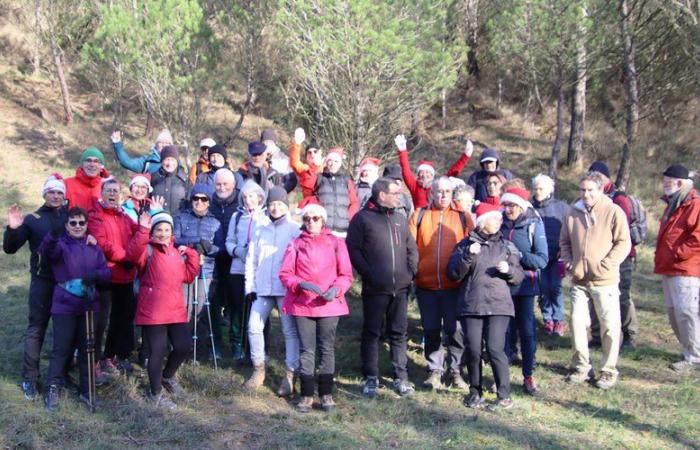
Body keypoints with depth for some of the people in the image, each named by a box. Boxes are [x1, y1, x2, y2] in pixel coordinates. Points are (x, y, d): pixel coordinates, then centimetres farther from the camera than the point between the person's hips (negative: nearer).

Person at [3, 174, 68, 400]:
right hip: (42, 281, -2)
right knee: (36, 329, -1)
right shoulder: (33, 219, 4)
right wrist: (13, 229, -19)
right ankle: (29, 378, 4)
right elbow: (10, 248, 0)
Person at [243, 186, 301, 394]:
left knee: (290, 331, -2)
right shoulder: (260, 231, 14)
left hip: (286, 289, -4)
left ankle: (289, 375, 4)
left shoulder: (295, 230, 1)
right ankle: (258, 369, 15)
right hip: (262, 289, 4)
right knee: (254, 327, 0)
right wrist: (250, 287, 6)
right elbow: (251, 260, 14)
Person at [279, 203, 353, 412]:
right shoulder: (296, 244, 7)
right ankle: (307, 395, 8)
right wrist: (302, 284, -16)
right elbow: (285, 274, 2)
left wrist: (336, 289, -15)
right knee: (306, 349, 2)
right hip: (302, 304, 0)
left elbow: (346, 275, 5)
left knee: (327, 349, 3)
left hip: (329, 304, 0)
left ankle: (326, 394, 11)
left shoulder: (336, 243, 5)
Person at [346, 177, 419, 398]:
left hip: (400, 288, 5)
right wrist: (368, 274, -11)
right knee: (372, 332, 4)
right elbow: (353, 249, -6)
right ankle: (371, 378, 12)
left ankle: (401, 377, 16)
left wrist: (411, 272, 6)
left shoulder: (400, 218, 14)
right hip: (375, 288, -5)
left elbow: (411, 248, 19)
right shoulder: (362, 218, -3)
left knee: (399, 332, 8)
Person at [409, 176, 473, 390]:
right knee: (431, 330, 10)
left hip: (454, 285, -1)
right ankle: (435, 371, 21)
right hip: (426, 284, 1)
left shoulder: (462, 217, 5)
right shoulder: (419, 216, 7)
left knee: (455, 330, 4)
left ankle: (456, 371, 18)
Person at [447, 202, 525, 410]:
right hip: (471, 306, 0)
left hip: (498, 306, 0)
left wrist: (509, 270, -8)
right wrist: (467, 256, -14)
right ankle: (475, 392, 18)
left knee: (495, 349, -11)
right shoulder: (465, 245, 7)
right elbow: (453, 274, 0)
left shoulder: (506, 246, 13)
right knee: (473, 350, -1)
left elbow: (519, 276, 13)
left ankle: (504, 396, -1)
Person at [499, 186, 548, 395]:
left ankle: (528, 376, 14)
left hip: (525, 286, -2)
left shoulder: (533, 225, -4)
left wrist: (518, 255, -22)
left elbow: (542, 259, -11)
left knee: (527, 331, 3)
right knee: (505, 331, 5)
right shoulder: (500, 223, 4)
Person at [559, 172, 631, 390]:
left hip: (605, 281, -4)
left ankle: (609, 371, 13)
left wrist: (604, 266, -14)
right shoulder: (573, 213, 7)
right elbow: (564, 242, 16)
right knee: (577, 321, 5)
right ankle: (581, 367, 19)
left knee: (610, 326, 1)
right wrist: (569, 263, 2)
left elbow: (623, 244, -8)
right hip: (579, 280, 4)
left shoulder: (614, 212, -7)